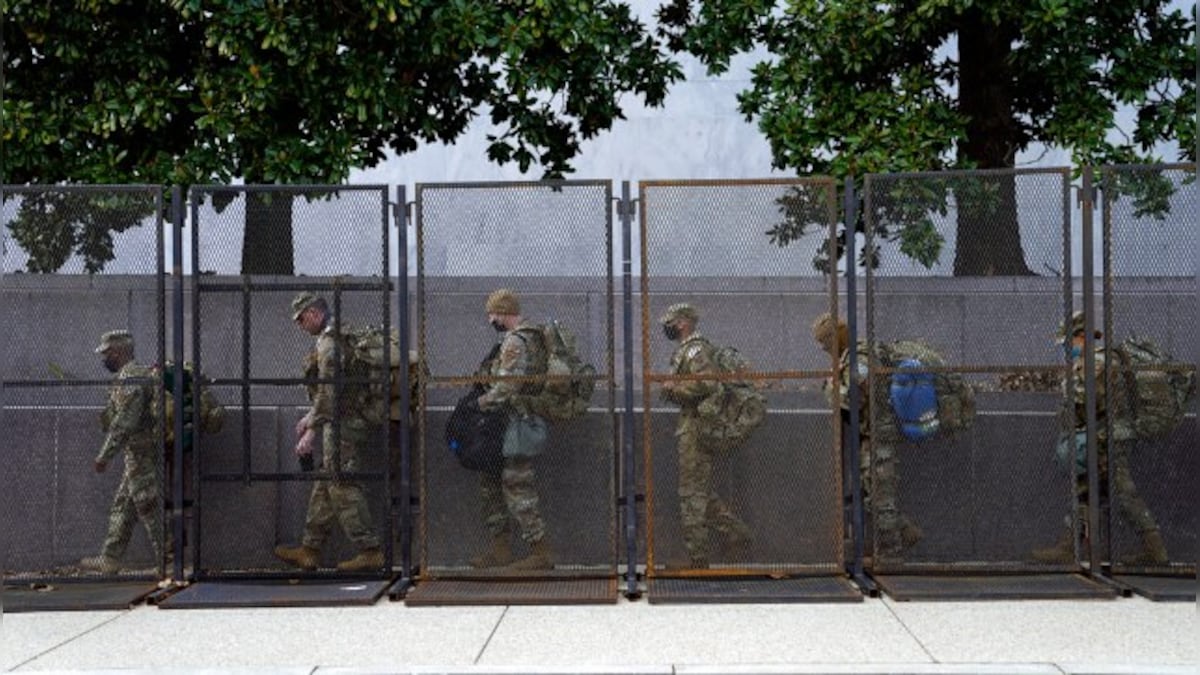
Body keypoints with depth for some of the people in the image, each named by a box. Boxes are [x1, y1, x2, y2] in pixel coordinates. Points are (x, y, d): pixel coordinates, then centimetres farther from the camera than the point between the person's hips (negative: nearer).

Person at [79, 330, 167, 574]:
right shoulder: (142, 373, 15)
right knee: (122, 507, 13)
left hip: (140, 454, -10)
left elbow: (124, 423, -22)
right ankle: (110, 558, 18)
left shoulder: (129, 378, -16)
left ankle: (168, 560, -2)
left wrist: (104, 456, -20)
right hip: (139, 455, 10)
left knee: (150, 508, -5)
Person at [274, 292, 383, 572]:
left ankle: (370, 551, -11)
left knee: (342, 487, -10)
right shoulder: (342, 337, 18)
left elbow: (328, 390, -21)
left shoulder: (328, 342, -14)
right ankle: (309, 550, 19)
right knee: (325, 486, 13)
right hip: (350, 422, 10)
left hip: (342, 425, -10)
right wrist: (311, 417, 29)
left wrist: (312, 431, -20)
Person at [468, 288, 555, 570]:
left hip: (515, 427, -11)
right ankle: (500, 548, 19)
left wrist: (480, 403, -12)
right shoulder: (532, 337, 15)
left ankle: (541, 552, -1)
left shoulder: (514, 342, -17)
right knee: (491, 483, 16)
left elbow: (506, 388, -24)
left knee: (518, 488, -6)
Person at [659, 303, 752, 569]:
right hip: (693, 425, 10)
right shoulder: (687, 349, 18)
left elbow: (707, 384, -28)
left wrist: (674, 387, -18)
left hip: (694, 427, -10)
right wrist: (673, 389, 13)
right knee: (702, 490, 15)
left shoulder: (694, 350, -15)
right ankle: (736, 531, 15)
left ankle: (697, 556, -3)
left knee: (692, 492, -6)